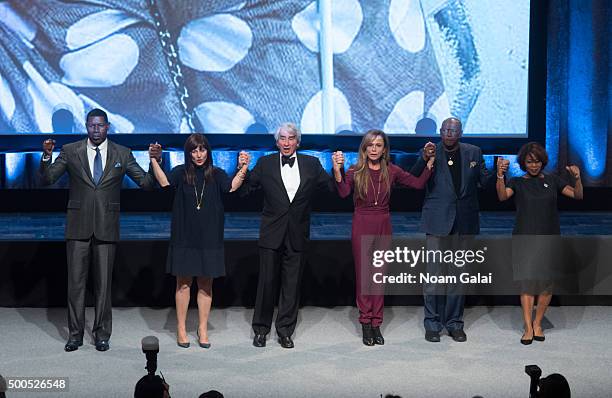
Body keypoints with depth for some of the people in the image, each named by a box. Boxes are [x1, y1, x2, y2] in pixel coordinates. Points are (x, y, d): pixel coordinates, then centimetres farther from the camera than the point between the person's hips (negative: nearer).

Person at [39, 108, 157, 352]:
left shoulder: (122, 154, 4)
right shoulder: (70, 151, 3)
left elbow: (147, 183, 2)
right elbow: (47, 179, 0)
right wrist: (47, 157, -18)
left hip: (106, 227, 0)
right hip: (78, 226, 0)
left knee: (103, 282, 6)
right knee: (76, 281, 3)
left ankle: (102, 334, 15)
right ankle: (75, 334, 13)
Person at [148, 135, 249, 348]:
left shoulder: (216, 174, 3)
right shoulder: (181, 172, 1)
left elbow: (232, 187, -15)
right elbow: (165, 182, -19)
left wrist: (242, 168, -29)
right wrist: (154, 161, -30)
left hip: (209, 239, 1)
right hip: (184, 238, -1)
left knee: (206, 284, 7)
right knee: (183, 283, 4)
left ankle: (203, 329, 16)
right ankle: (181, 329, 15)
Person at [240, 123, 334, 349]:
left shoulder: (311, 164, 4)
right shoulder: (265, 164, 2)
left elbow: (334, 188, 1)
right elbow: (244, 190, 0)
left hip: (297, 235, 1)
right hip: (271, 234, -1)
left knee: (292, 283, 6)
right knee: (267, 281, 3)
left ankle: (285, 331, 17)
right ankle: (261, 329, 16)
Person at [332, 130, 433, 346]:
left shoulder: (391, 171, 3)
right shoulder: (355, 172, -4)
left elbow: (418, 183, -2)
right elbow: (343, 193, -21)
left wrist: (430, 163, -9)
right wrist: (337, 170, -32)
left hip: (383, 226, 2)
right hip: (362, 225, -2)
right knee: (363, 275, 2)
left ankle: (376, 323, 13)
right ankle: (365, 324, 9)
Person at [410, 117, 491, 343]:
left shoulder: (473, 153, 7)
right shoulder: (431, 153, 0)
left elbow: (484, 181, 7)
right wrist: (424, 160, -26)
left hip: (464, 222, 2)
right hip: (438, 221, -2)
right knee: (434, 272, -1)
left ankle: (454, 322, 19)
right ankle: (432, 323, 8)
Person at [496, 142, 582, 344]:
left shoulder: (552, 180, 7)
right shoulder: (517, 182, 2)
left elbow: (577, 195, -1)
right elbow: (502, 195, -18)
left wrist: (577, 178, -20)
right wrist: (500, 175, -35)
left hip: (549, 239, 2)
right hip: (525, 239, -2)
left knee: (547, 283, 3)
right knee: (527, 283, -4)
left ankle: (537, 323, 18)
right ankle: (528, 327, -1)